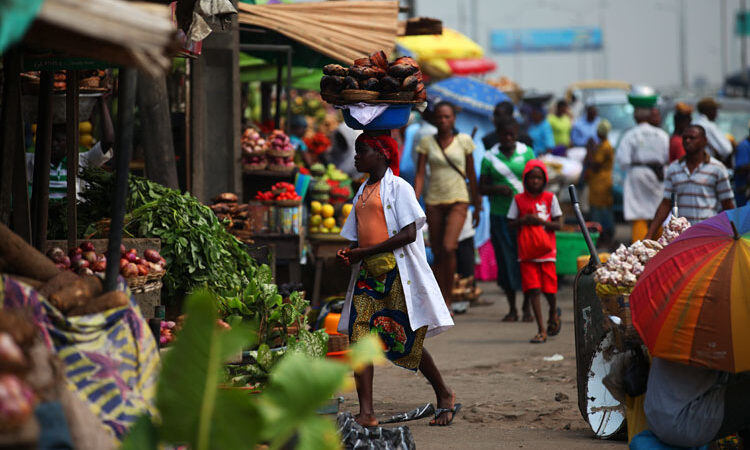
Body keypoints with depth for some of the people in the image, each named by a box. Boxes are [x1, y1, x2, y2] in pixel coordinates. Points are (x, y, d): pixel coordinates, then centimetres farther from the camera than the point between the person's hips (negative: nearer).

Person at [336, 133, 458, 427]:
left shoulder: (398, 187, -3)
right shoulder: (362, 192, 20)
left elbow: (409, 234, -12)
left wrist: (365, 252, -16)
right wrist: (349, 253, 1)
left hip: (397, 272, -7)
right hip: (368, 274, 7)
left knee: (407, 342, -3)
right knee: (359, 337, -9)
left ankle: (445, 396, 17)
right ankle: (366, 413, -12)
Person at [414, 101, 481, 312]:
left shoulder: (464, 141, 3)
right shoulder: (427, 142, 4)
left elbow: (471, 175, 9)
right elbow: (420, 175, 1)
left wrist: (477, 206, 12)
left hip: (458, 200, -2)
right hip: (434, 202, 2)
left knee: (448, 247, -21)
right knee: (437, 254, 4)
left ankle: (448, 298, -11)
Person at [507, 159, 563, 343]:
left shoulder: (550, 198, 3)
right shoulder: (519, 199, 5)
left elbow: (558, 224, 1)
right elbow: (511, 224, 7)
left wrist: (540, 221, -14)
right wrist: (524, 220, -12)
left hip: (546, 252, 0)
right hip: (527, 252, 0)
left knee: (549, 289, -1)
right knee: (533, 289, -7)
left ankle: (554, 313, 34)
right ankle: (541, 330, -4)